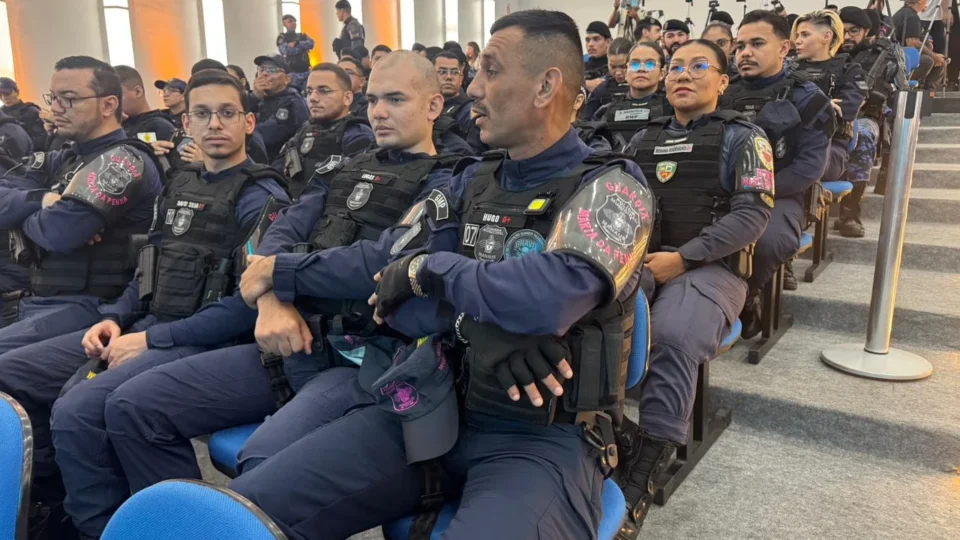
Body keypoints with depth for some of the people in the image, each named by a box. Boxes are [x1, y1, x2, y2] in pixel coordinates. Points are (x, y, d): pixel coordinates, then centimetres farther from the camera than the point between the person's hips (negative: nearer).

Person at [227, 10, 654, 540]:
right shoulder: (472, 183, 11)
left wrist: (428, 269, -10)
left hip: (543, 434, -4)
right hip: (434, 409, 4)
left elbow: (549, 297, -25)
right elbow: (397, 298, 6)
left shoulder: (612, 188, -6)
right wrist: (483, 327, -14)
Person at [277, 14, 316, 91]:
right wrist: (304, 47, -3)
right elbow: (287, 50, -12)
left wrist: (296, 44, -10)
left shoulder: (302, 36, 18)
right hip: (292, 72, -4)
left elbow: (311, 44, -1)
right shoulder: (282, 38, 5)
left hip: (306, 71, 4)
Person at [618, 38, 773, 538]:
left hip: (710, 267, -4)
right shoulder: (644, 139, 23)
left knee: (671, 339, -35)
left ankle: (637, 488, -27)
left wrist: (683, 258, -15)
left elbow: (752, 214, -4)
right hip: (637, 260, 4)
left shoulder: (742, 138, 9)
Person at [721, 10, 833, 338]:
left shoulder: (807, 99, 4)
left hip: (777, 197, -3)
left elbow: (810, 167, -6)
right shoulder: (724, 96, 15)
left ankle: (742, 298, -5)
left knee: (768, 241, -36)